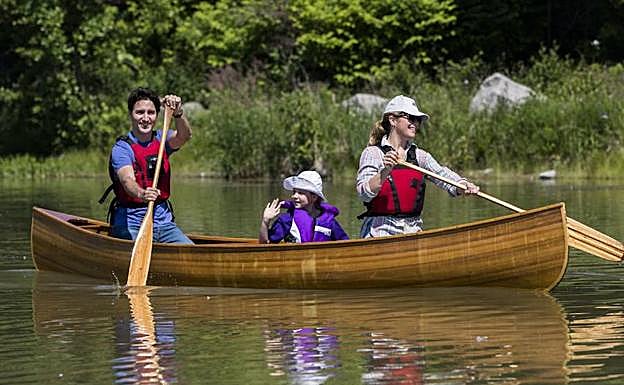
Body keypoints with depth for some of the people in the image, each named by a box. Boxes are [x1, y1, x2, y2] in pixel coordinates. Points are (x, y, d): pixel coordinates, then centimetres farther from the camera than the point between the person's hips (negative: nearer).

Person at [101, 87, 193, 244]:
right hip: (130, 223, -5)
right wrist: (141, 194, -47)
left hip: (163, 221, 5)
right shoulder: (121, 148, -7)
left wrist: (177, 113, -33)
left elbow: (184, 136, -13)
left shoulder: (161, 140, 9)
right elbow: (127, 180, -24)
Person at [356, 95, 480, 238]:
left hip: (412, 231, 4)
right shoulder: (373, 153, -1)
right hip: (380, 231, -4)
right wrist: (386, 171, -28)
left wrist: (464, 186, -24)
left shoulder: (420, 156, 14)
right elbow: (364, 194, -13)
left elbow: (442, 174, -4)